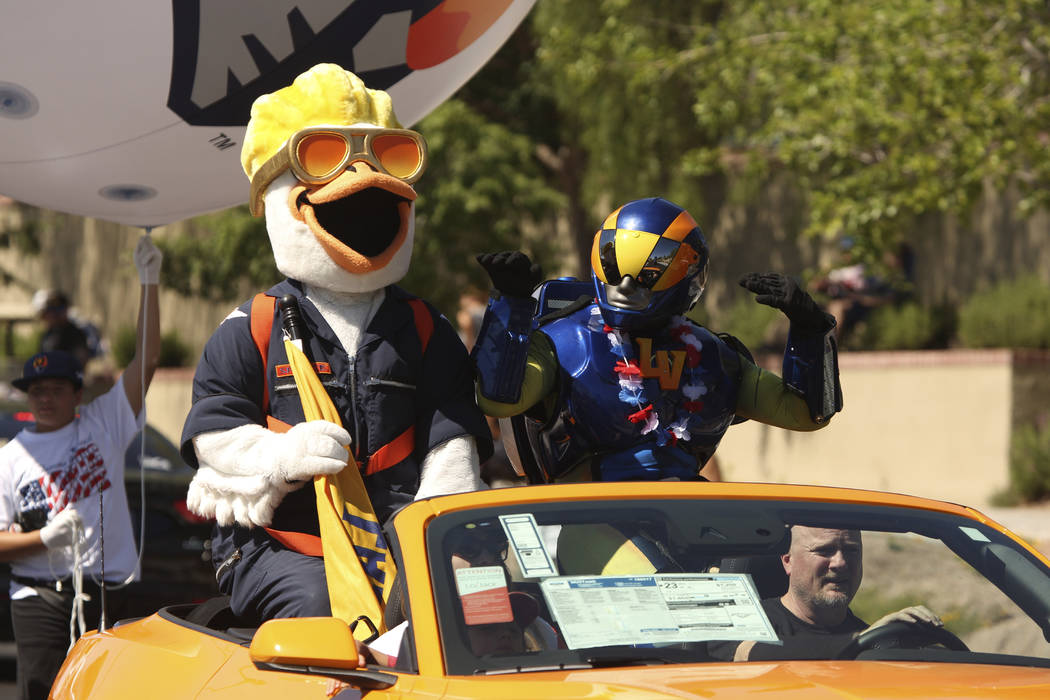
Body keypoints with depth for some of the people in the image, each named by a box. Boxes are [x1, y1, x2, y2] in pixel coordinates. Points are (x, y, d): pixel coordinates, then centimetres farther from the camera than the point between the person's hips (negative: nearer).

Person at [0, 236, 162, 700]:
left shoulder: (104, 424, 9)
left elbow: (146, 359, 2)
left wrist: (149, 283, -5)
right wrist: (45, 538, -15)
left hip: (107, 592, 1)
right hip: (39, 600, -1)